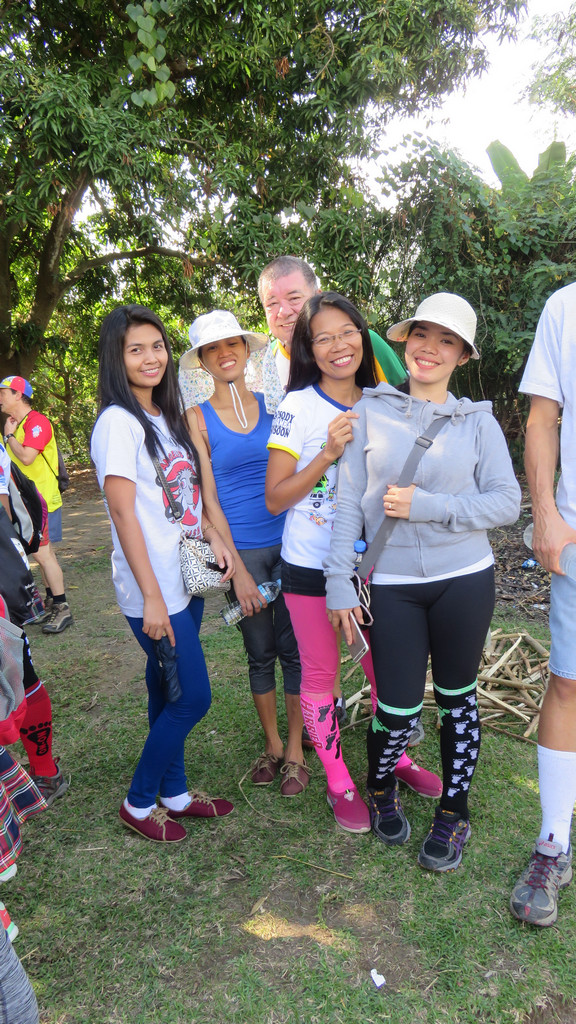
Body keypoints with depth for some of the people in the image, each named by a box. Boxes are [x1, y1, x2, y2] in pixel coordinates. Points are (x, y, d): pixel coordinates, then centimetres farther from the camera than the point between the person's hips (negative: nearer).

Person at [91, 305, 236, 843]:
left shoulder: (166, 416, 12)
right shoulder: (119, 421, -13)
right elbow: (124, 513, -17)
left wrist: (212, 535, 2)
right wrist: (151, 597, -18)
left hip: (185, 580, 8)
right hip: (154, 588, -7)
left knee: (168, 692, 17)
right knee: (193, 698, -1)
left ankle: (174, 793, 33)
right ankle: (139, 802, 20)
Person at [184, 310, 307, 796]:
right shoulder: (198, 419, 0)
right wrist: (237, 569, -9)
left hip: (290, 542, 1)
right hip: (243, 550, -1)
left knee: (292, 648, 6)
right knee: (260, 652, 11)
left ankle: (295, 750, 23)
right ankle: (272, 744, 30)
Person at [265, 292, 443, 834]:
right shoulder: (297, 407, -11)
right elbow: (275, 499, -12)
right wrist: (328, 454, -22)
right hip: (311, 565, -3)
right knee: (320, 672, 9)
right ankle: (338, 781, 28)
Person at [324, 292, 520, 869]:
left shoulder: (479, 421, 4)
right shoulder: (370, 412, 3)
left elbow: (506, 501, -3)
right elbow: (347, 502, 1)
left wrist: (427, 507, -14)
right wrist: (338, 580, -3)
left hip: (464, 579, 1)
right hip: (391, 585, -1)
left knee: (457, 698, 13)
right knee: (398, 709, 1)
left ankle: (453, 814, 35)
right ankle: (381, 789, 34)